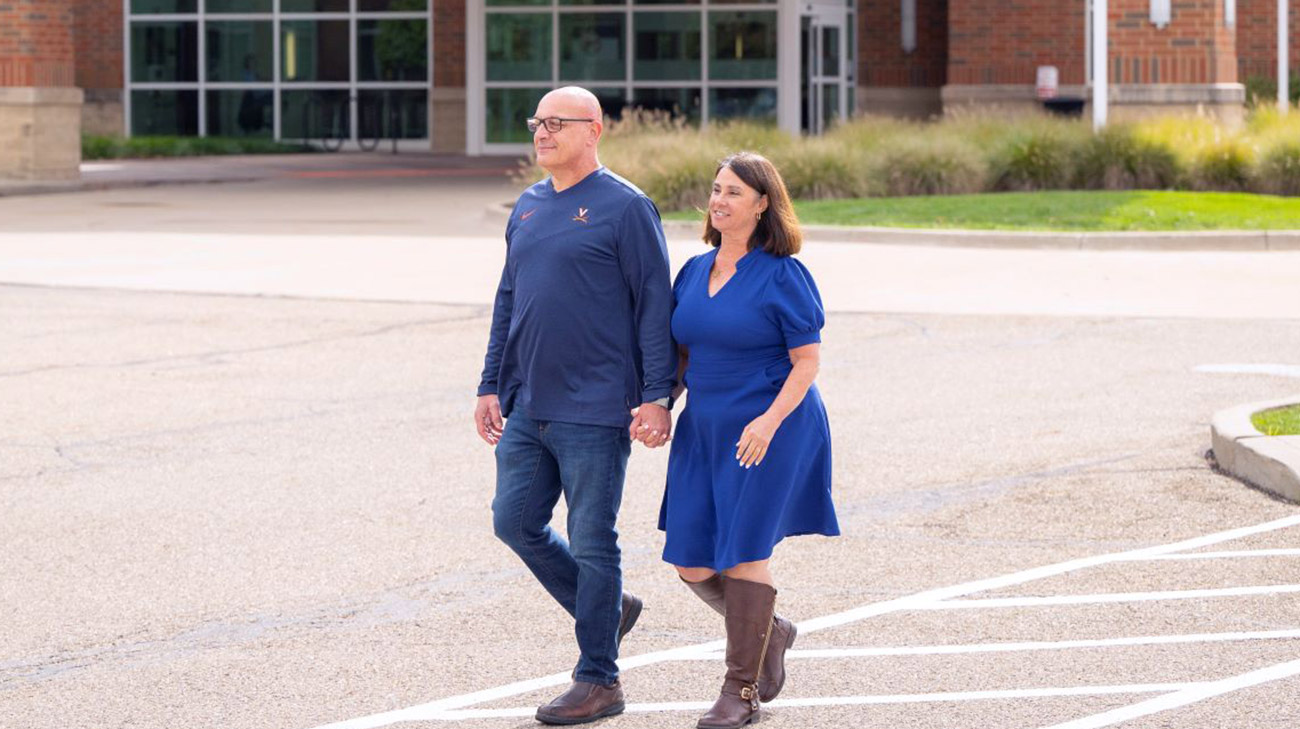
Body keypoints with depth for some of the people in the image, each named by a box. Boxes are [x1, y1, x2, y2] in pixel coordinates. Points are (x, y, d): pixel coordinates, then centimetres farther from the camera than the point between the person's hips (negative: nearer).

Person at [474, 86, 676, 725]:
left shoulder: (624, 207, -7)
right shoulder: (527, 208, 14)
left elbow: (655, 306, -9)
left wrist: (656, 396, -14)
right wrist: (491, 386, 14)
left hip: (594, 412, -7)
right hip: (527, 408, 7)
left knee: (592, 543, -1)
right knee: (515, 522, 8)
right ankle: (607, 609, 29)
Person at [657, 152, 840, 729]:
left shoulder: (783, 276, -9)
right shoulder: (695, 271, 10)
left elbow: (807, 361, -10)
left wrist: (770, 420, -23)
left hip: (769, 432, -7)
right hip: (703, 431, 7)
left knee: (743, 555, -6)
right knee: (691, 565, 4)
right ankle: (770, 632, 30)